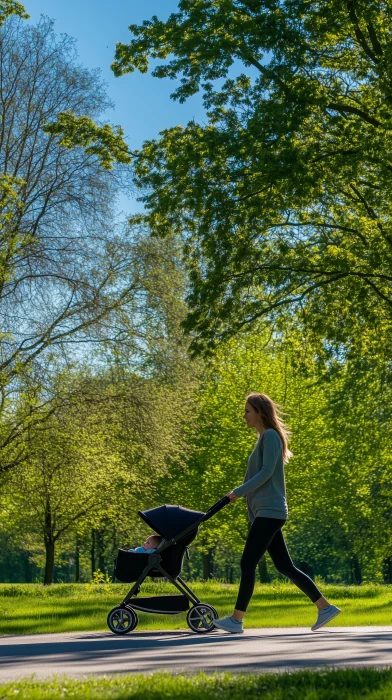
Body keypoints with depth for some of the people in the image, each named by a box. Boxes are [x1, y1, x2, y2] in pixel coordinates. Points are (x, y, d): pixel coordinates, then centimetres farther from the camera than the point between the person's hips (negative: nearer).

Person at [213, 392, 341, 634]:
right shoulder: (265, 438, 19)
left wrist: (238, 492, -15)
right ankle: (325, 607, 9)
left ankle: (236, 619, -6)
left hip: (270, 512, -9)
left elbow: (266, 472, -17)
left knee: (248, 563, -8)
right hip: (267, 513, 9)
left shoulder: (271, 436, -8)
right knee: (285, 566, 7)